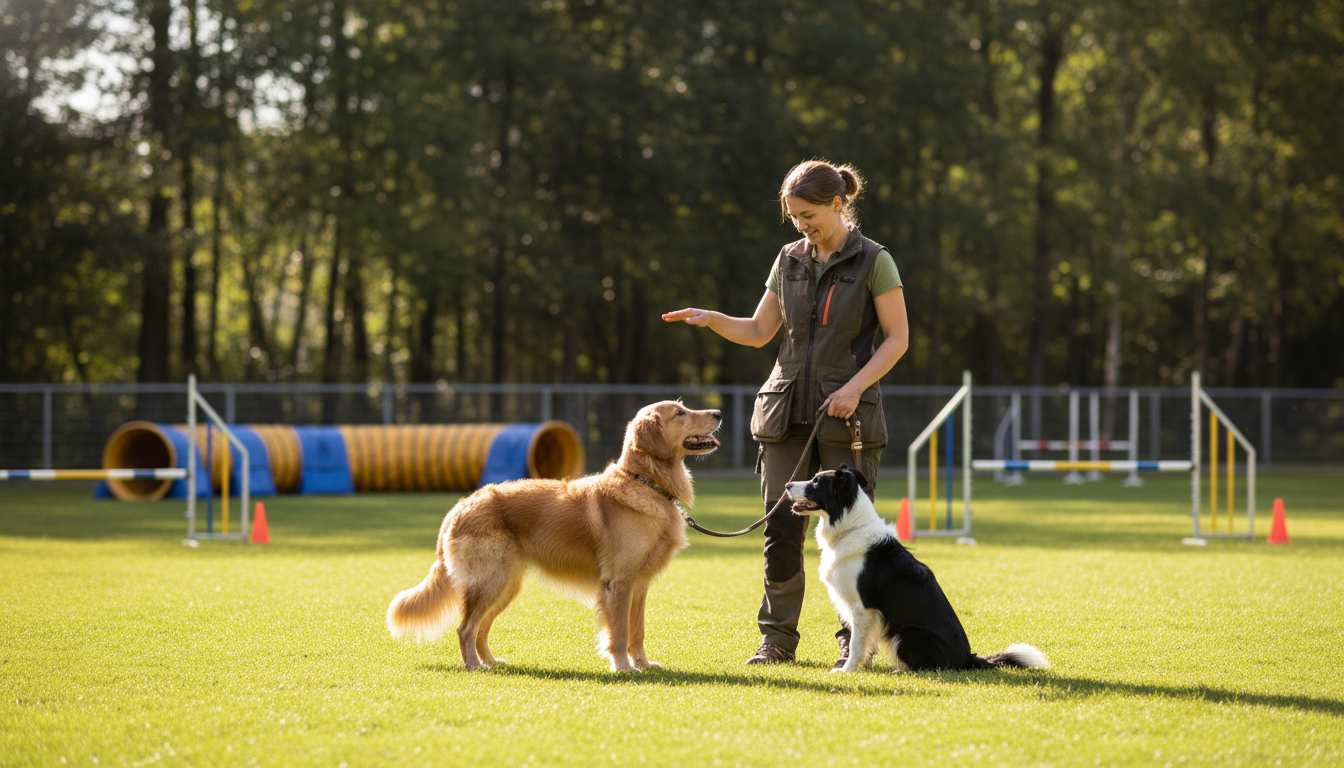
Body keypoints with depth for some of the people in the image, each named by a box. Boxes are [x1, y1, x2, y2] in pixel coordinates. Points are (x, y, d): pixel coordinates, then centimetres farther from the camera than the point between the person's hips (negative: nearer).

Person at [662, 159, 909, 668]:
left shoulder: (873, 262, -4)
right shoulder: (790, 260, 10)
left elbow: (897, 339, -4)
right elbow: (759, 332, 14)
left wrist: (855, 386, -16)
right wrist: (711, 319, -4)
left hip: (847, 413, -4)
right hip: (788, 410, 4)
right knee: (782, 527, 0)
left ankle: (855, 640, 8)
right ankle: (777, 638, 9)